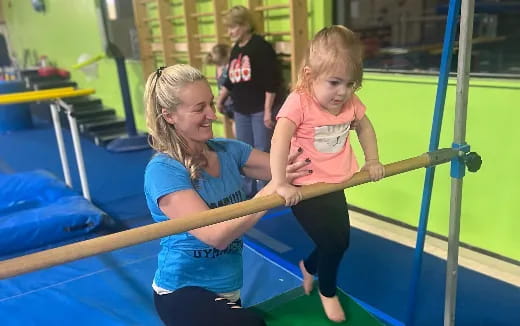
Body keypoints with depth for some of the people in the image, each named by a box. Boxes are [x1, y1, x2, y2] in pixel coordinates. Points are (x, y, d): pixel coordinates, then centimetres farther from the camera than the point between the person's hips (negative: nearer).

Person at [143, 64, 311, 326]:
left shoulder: (228, 150, -4)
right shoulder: (163, 170, -22)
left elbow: (285, 170, -10)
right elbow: (216, 235, -29)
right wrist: (271, 190, -34)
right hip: (183, 292, -6)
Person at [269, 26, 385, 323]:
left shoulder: (351, 103, -3)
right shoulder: (299, 102, -22)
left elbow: (365, 127, 17)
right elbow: (279, 141, -31)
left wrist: (372, 161, 13)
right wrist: (280, 183, -35)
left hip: (335, 187, 7)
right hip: (305, 189, -6)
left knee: (340, 240, 16)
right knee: (334, 242, -5)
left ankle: (309, 266, 48)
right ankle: (328, 292, 26)